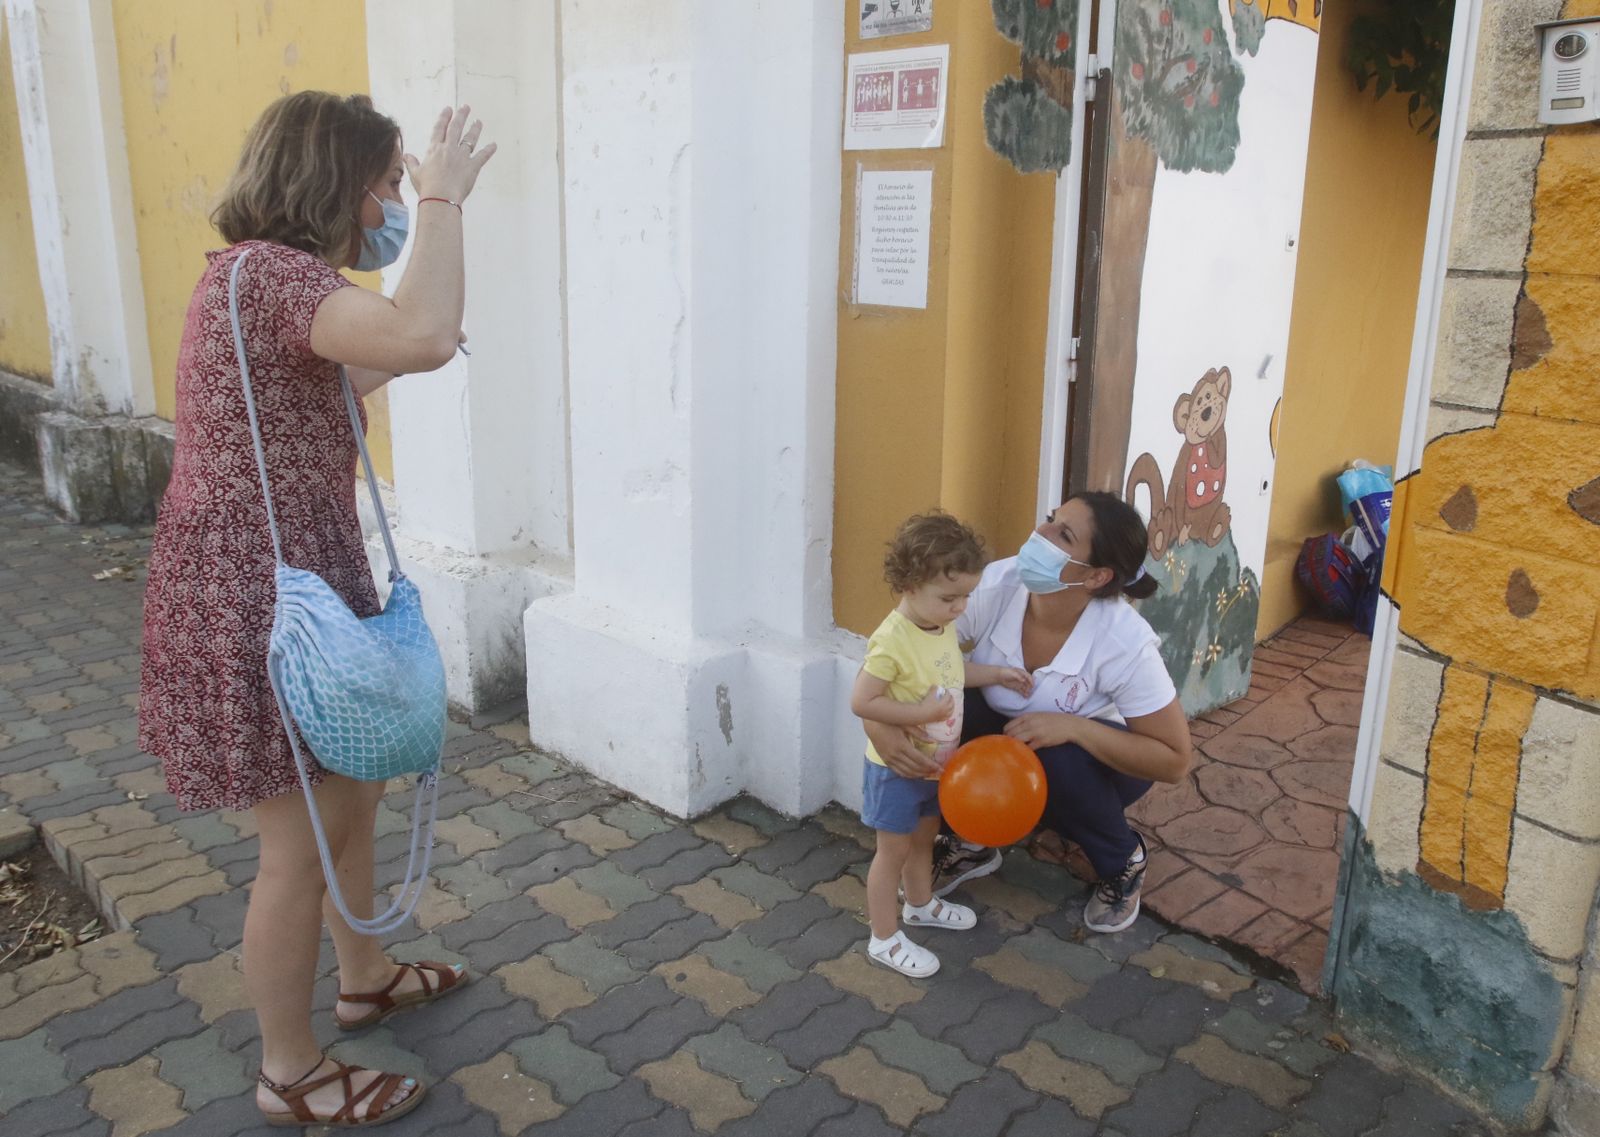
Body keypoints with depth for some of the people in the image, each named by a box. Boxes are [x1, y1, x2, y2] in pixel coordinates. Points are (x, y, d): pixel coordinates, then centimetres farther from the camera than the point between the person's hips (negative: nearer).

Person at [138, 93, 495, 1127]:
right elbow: (424, 334, -40)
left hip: (299, 573, 11)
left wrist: (404, 357, 19)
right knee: (302, 838, 3)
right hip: (257, 590, -11)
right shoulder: (268, 270, -21)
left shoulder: (265, 273, 13)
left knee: (353, 791, 23)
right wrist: (445, 198, -26)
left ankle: (365, 976, 44)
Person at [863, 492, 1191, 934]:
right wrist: (878, 723, -45)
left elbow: (1174, 760, -27)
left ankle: (1124, 862, -2)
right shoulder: (995, 587, -28)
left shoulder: (1127, 643, -33)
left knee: (1055, 760, -36)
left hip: (1100, 758, -2)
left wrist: (1072, 726, -40)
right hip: (1009, 734, 2)